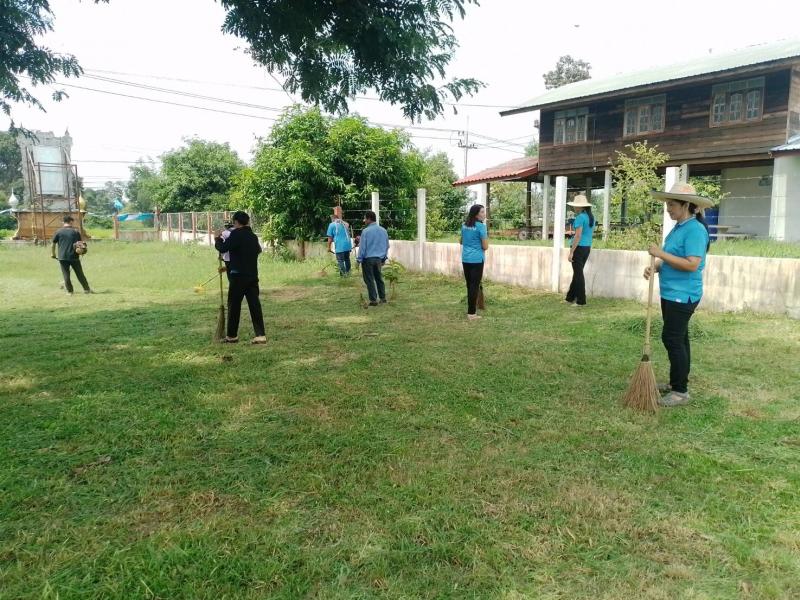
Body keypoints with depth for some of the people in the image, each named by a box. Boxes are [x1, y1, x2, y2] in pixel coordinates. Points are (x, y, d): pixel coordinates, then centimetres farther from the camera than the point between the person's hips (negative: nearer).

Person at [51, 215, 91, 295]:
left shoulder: (58, 232, 1)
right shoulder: (75, 231, 1)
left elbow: (53, 244, 3)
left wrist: (53, 253, 16)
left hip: (62, 257, 0)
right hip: (74, 256, 0)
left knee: (66, 275, 6)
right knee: (80, 274, 9)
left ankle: (69, 291, 7)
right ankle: (86, 289, 14)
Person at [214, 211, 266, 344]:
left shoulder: (236, 234, -10)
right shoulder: (253, 236, 13)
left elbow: (222, 248, -12)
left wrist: (218, 238, 5)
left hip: (238, 276, -6)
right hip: (253, 275, 6)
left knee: (234, 305, 5)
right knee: (255, 305, 2)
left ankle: (232, 336, 12)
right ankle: (260, 335, -3)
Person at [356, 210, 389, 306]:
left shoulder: (366, 231, -13)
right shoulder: (383, 230, 5)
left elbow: (362, 246, -11)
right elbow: (387, 246, 12)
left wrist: (359, 259, -3)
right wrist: (384, 258, 20)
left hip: (368, 259, -6)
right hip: (379, 258, 6)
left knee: (369, 280, 2)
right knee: (379, 278, 17)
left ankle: (373, 300, 2)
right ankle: (383, 298, 19)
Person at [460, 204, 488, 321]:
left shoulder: (464, 225, 10)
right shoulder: (481, 226, -12)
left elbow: (461, 241, 23)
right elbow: (485, 246, -11)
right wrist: (486, 237, 8)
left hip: (465, 259, 7)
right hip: (477, 259, -7)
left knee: (469, 285, 14)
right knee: (475, 285, -2)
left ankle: (471, 310, 22)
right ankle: (472, 313, -1)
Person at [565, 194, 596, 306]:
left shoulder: (580, 217, -17)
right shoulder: (591, 217, 11)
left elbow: (578, 236, -22)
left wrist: (571, 252, -19)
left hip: (578, 248, -9)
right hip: (587, 248, 9)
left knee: (578, 275, -1)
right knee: (577, 273, 17)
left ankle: (581, 301, 4)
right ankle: (570, 297, 27)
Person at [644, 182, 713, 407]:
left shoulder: (695, 229, -17)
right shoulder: (678, 228, 12)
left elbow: (692, 264, -25)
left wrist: (661, 253, -22)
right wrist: (655, 267, 0)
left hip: (682, 295, -10)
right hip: (671, 293, 10)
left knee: (672, 339, -7)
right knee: (678, 338, 17)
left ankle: (681, 391, 1)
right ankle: (676, 382, 28)